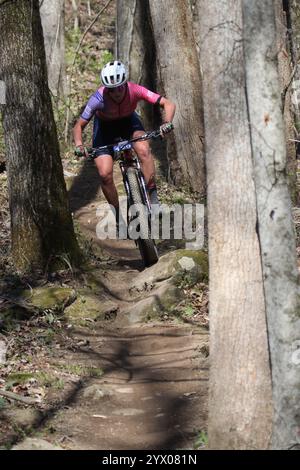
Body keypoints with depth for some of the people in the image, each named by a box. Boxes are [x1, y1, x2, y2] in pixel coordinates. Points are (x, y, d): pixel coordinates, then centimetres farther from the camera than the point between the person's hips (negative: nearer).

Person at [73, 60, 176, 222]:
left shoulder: (134, 90, -32)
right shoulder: (99, 98, -34)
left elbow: (168, 104, -31)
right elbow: (79, 125, -22)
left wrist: (167, 123, -49)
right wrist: (79, 145, -40)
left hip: (128, 121, 1)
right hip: (105, 126, -1)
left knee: (144, 150, -29)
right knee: (105, 174, -13)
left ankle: (153, 197, -19)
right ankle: (117, 215, 7)